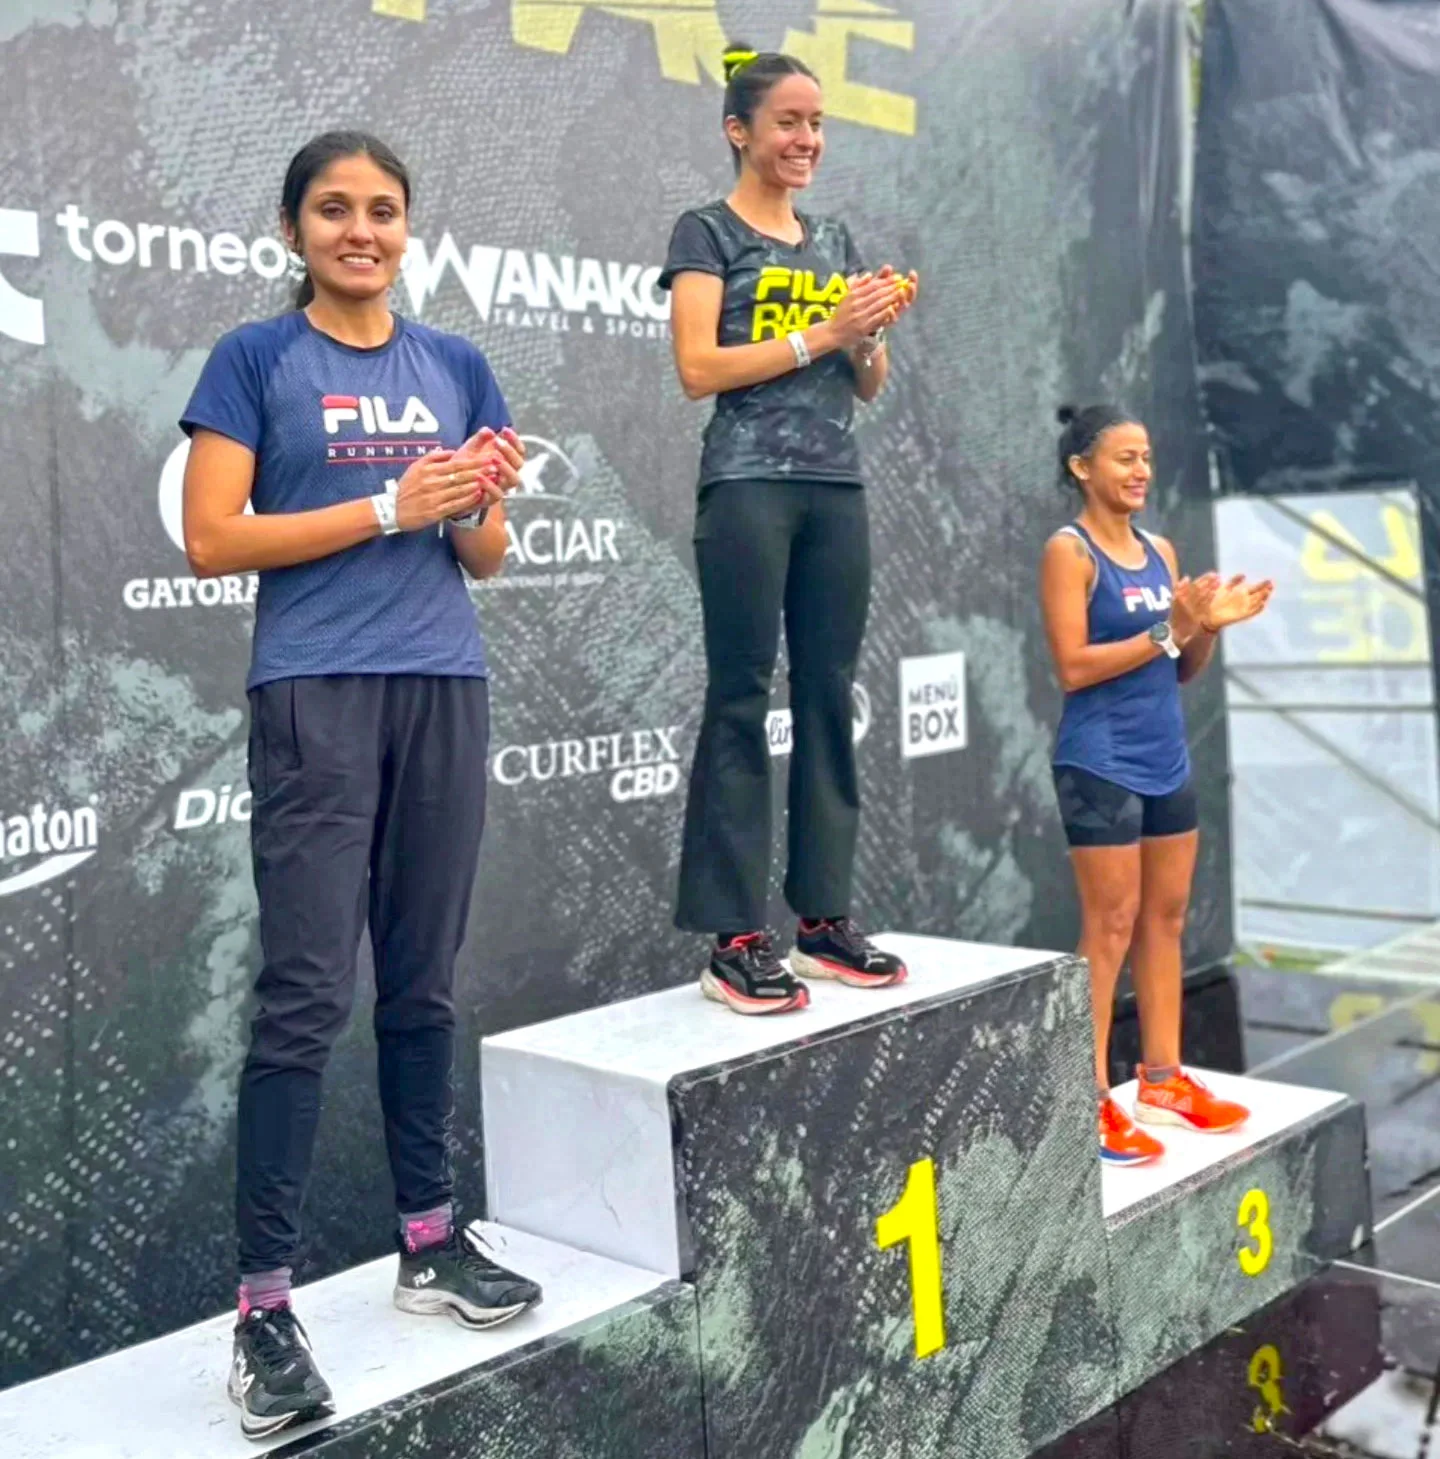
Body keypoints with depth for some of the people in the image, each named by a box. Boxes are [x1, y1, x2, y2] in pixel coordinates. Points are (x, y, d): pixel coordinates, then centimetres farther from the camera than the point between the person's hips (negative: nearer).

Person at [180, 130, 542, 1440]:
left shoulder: (457, 365, 14)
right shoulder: (255, 361, 2)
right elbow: (213, 542, -8)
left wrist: (478, 505, -8)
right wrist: (392, 504, -12)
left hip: (444, 693, 5)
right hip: (317, 698, -4)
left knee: (425, 982, 11)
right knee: (307, 996, -7)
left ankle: (431, 1242, 24)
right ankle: (264, 1303, 1)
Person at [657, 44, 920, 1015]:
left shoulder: (837, 242, 19)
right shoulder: (708, 232, 2)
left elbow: (870, 387, 18)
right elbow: (699, 369, -10)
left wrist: (874, 331, -3)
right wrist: (822, 334, -11)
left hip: (837, 488, 6)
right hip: (748, 486, -6)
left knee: (831, 697, 5)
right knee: (741, 701, -6)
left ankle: (826, 916, 12)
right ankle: (734, 939, -3)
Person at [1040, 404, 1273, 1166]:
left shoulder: (1160, 551, 11)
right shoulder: (1069, 550, -9)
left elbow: (1181, 670, 14)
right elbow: (1072, 667, -17)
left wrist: (1209, 626, -5)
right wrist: (1168, 630, -18)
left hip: (1167, 761, 7)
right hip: (1101, 764, -7)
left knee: (1165, 919, 13)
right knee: (1111, 927, -4)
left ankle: (1163, 1079, 24)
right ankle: (1091, 1100, 4)